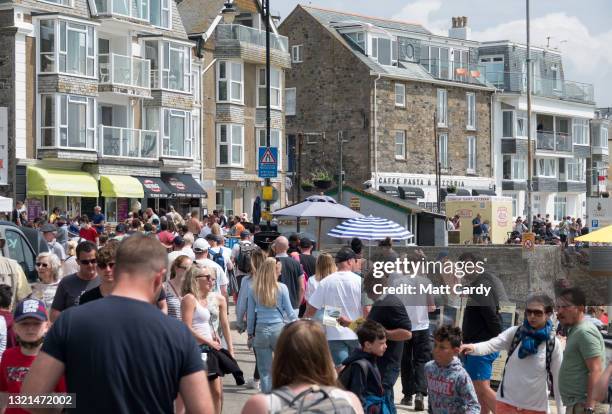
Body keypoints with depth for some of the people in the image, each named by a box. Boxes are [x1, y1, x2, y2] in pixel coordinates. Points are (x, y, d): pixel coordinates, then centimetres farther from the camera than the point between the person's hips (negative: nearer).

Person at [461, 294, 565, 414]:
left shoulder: (554, 344, -8)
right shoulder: (514, 333, -4)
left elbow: (558, 379, -3)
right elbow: (491, 345, -20)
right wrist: (473, 347, -42)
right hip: (506, 403, 1)